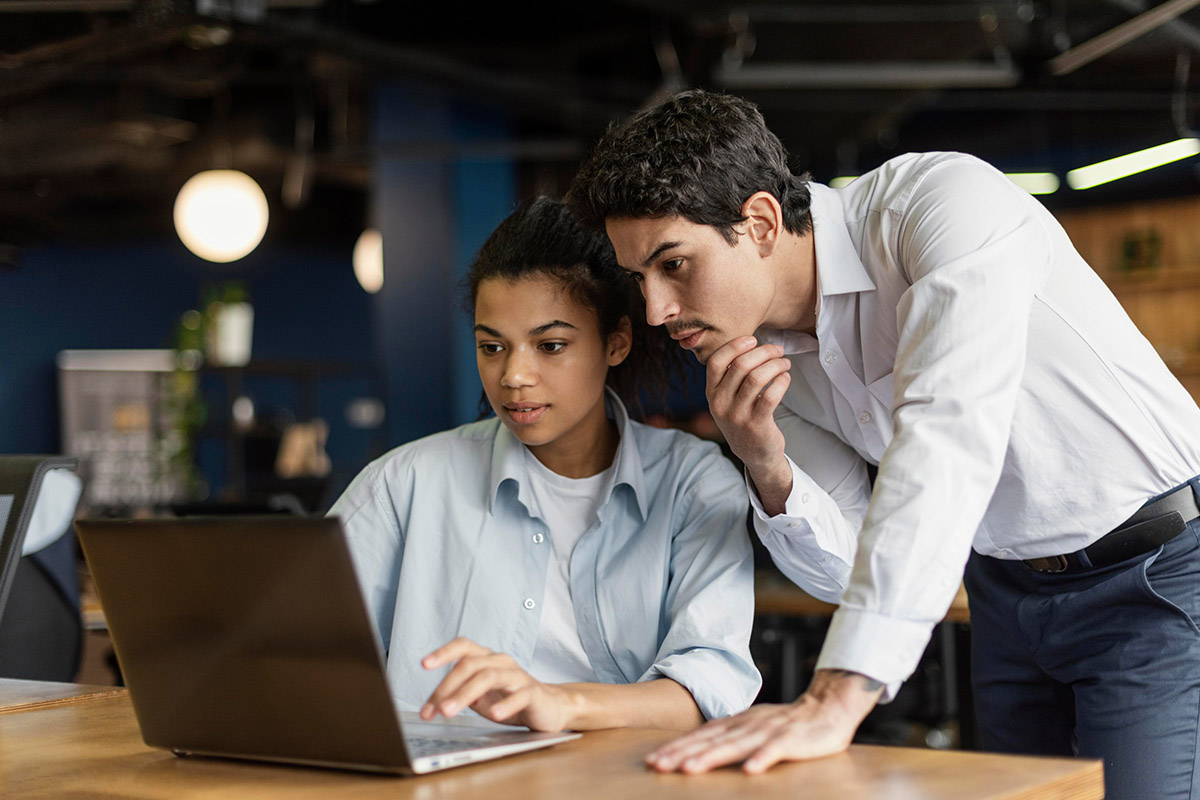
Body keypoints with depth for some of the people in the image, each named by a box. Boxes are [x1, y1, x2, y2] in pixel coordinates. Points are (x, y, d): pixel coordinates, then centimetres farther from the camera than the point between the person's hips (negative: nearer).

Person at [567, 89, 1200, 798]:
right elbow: (845, 571, 0)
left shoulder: (947, 199, -25)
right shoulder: (763, 355, -4)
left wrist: (837, 700, -46)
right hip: (1008, 590, 6)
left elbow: (948, 435, -39)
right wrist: (767, 468, -23)